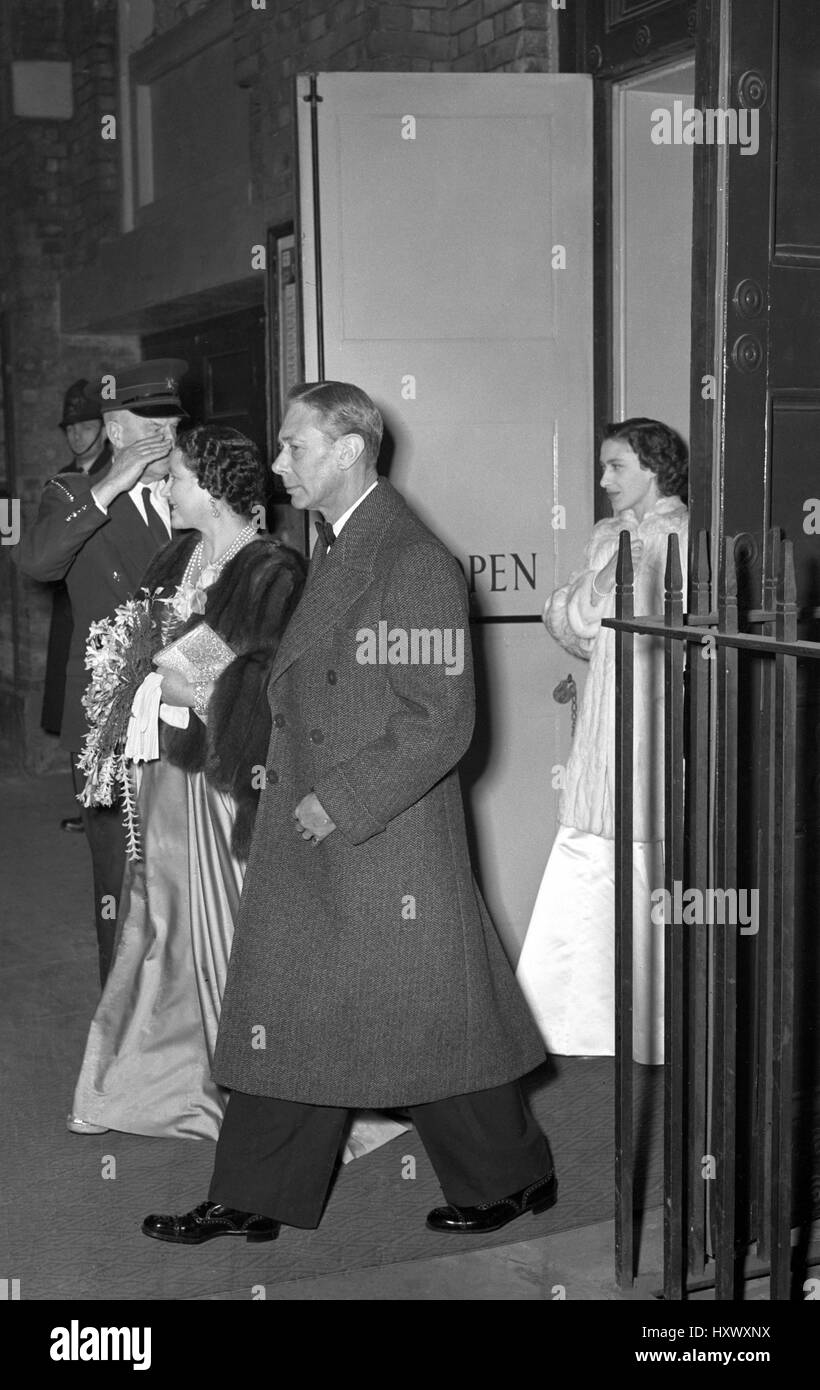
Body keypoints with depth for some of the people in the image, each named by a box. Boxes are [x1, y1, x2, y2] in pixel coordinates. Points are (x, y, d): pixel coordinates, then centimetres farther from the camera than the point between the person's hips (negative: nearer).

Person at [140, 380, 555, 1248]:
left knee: (431, 1022, 5)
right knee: (281, 1014, 12)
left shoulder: (416, 563, -17)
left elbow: (439, 725, -20)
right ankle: (253, 1201, 23)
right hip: (309, 848, 9)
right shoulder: (332, 551, 12)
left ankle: (512, 1179, 26)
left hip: (389, 844, -8)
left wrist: (340, 803, -18)